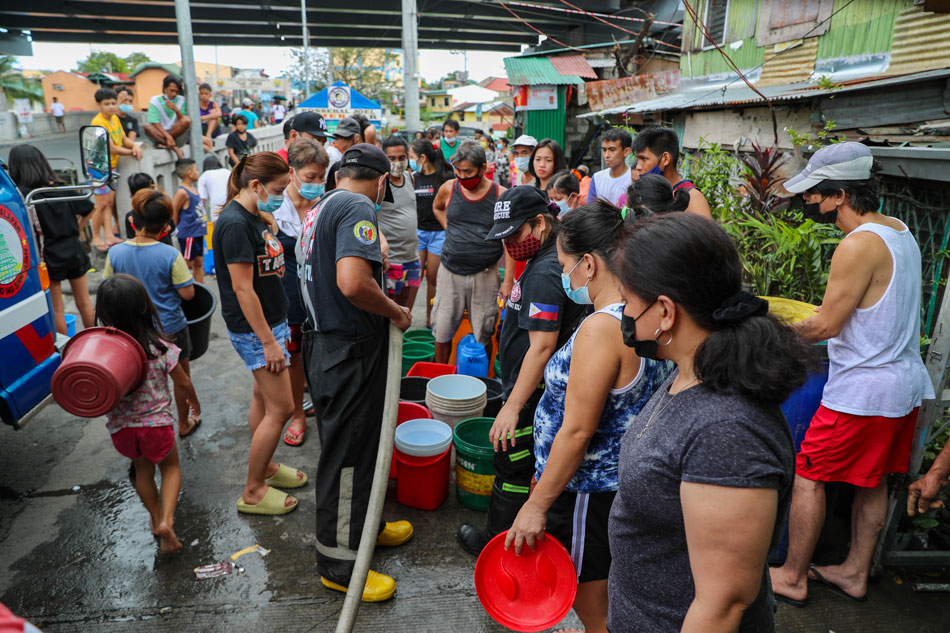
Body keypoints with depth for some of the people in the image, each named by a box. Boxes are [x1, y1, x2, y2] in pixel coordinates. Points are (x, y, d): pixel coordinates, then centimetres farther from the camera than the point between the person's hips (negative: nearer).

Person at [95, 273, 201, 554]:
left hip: (121, 428, 2)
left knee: (142, 469, 28)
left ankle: (156, 519, 41)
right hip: (157, 424, -2)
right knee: (170, 467, 23)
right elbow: (183, 383, -2)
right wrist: (195, 403, 14)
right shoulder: (160, 347, -17)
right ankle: (166, 520, 5)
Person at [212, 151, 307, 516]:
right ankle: (253, 492, 10)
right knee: (281, 407, -4)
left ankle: (264, 467, 34)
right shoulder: (234, 223, -20)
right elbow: (243, 289, -22)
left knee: (264, 398, 19)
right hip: (254, 328, -9)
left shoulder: (254, 218, 10)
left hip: (270, 321, 10)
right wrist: (268, 341, -21)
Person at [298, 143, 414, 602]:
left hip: (325, 344, 10)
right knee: (348, 452, 4)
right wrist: (397, 312, -16)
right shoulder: (358, 208, -16)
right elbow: (353, 283, -32)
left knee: (349, 445, 23)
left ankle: (362, 526, 42)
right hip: (351, 353, -10)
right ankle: (340, 563, 21)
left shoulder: (320, 209, 14)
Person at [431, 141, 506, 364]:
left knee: (483, 335, 8)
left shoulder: (500, 195, -7)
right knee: (442, 332, 8)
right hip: (450, 271, 2)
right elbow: (437, 207, 24)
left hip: (484, 275, -2)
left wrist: (507, 279, -5)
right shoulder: (448, 189, 1)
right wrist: (449, 229, 9)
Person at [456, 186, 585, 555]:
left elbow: (542, 347, -27)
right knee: (533, 463, 21)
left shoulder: (544, 273, -23)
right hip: (538, 388, 10)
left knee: (512, 469, 5)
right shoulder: (549, 259, 9)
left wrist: (513, 406, -25)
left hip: (532, 391, -10)